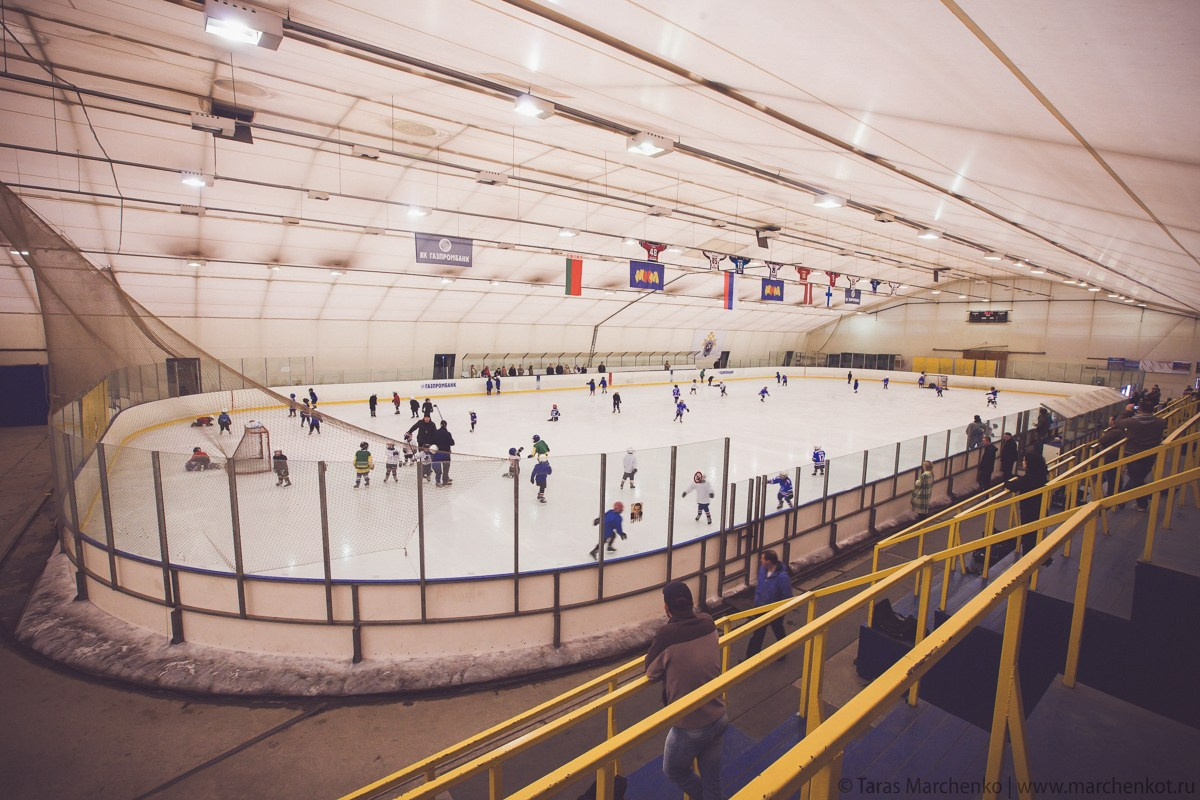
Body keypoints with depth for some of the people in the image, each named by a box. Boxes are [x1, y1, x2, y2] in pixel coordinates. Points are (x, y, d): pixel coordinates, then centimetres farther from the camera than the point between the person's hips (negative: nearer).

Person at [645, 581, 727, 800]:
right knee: (712, 781, 22)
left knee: (673, 770, 24)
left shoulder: (667, 635, -26)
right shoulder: (708, 624, -10)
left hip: (689, 727, -5)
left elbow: (651, 674, -10)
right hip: (718, 719, 5)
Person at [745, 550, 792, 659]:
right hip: (761, 609, 5)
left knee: (779, 633, 23)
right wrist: (756, 601, 7)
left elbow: (787, 598, -23)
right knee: (757, 634, 14)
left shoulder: (782, 577, -33)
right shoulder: (762, 569, -12)